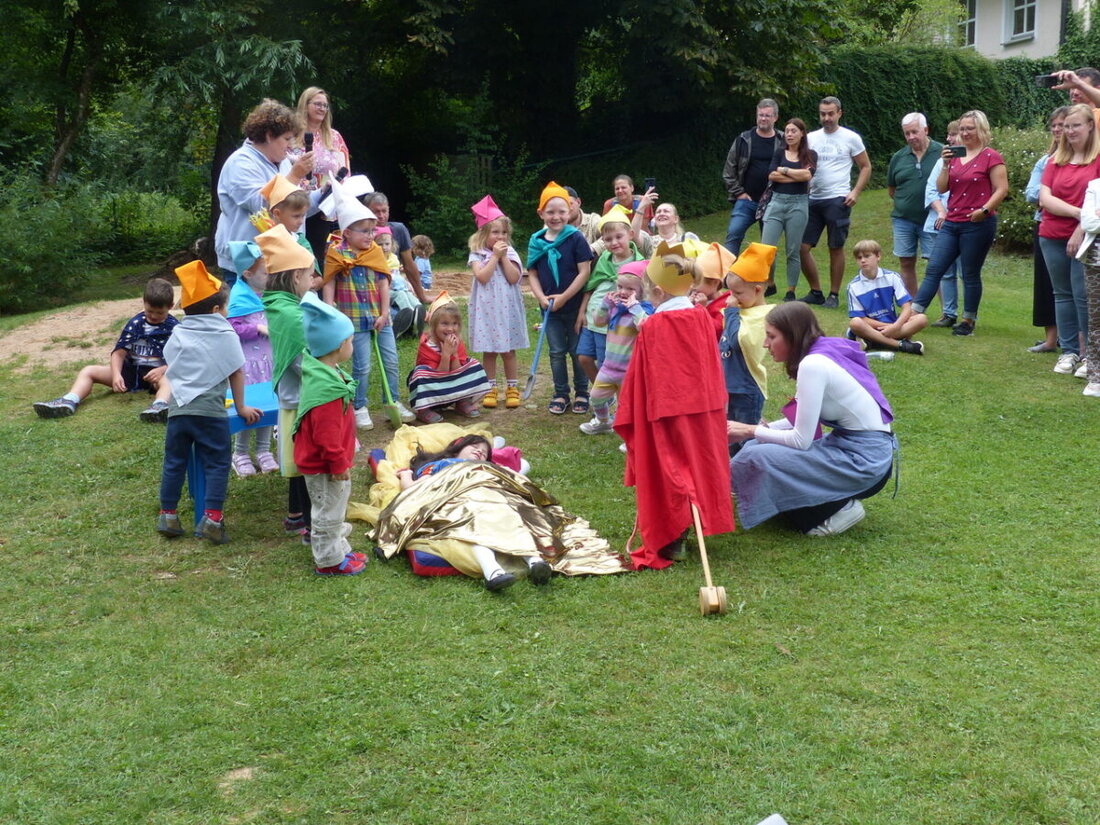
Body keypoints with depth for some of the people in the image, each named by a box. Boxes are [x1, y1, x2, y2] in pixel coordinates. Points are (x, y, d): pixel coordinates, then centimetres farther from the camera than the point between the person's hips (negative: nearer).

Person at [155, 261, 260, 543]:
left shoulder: (178, 335, 12)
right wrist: (241, 407, 10)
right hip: (210, 411, -4)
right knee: (217, 464, 3)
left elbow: (170, 368, 20)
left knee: (174, 462, 14)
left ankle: (167, 515, 20)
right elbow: (236, 374, 2)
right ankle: (212, 518, -5)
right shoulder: (226, 335, 0)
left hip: (178, 409, 4)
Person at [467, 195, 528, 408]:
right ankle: (491, 389, 15)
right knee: (488, 351, 6)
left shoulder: (510, 254, 4)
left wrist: (503, 257, -11)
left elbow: (514, 278, -8)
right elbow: (482, 277, -16)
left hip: (507, 308, 1)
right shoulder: (477, 255, -1)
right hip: (486, 308, -1)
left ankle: (512, 389, 14)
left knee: (508, 350, 6)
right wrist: (495, 256, -13)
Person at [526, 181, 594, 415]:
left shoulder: (576, 238, -10)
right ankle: (560, 394, 23)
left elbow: (584, 272, -13)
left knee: (577, 351, 8)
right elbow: (532, 273, 5)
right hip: (550, 308, 3)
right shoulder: (536, 242, 1)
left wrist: (564, 297, -16)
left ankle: (581, 394, 21)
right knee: (557, 352, 12)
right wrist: (541, 297, -11)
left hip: (575, 306, -3)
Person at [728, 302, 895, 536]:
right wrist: (757, 431, 4)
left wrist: (751, 431, -5)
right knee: (758, 445, 9)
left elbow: (801, 440, -17)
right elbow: (802, 422, 14)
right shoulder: (822, 355, 8)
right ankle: (836, 501, 12)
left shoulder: (813, 365, -20)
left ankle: (838, 509, -5)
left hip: (865, 461, -10)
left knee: (758, 457, -18)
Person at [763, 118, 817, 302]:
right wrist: (798, 176, -7)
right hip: (777, 202, 1)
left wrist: (784, 170, -4)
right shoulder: (779, 153, 11)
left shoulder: (810, 155, 8)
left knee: (793, 251, 2)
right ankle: (769, 284, 12)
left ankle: (791, 292, 10)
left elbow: (808, 175, -11)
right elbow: (771, 175, -5)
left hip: (798, 204, -1)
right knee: (766, 248, -8)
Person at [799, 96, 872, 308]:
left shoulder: (851, 138, 1)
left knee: (836, 248, 0)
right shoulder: (811, 138, 11)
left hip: (837, 200, -4)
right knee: (802, 247, -1)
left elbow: (866, 167, 5)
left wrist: (855, 192, -7)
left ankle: (834, 295, 11)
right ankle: (815, 293, 12)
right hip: (813, 200, 4)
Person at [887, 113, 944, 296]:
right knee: (906, 264, 9)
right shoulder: (899, 157, 7)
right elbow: (891, 189, 17)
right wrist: (904, 202, 5)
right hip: (903, 219, 4)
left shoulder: (942, 152, -4)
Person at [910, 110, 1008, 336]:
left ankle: (968, 321, 13)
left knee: (970, 275, 2)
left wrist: (985, 209, -21)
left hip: (978, 224, -6)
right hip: (952, 222, 6)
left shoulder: (991, 157, -4)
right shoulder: (954, 155, 14)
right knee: (933, 269, 1)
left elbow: (1002, 189, -9)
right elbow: (941, 188, 8)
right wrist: (946, 165, -4)